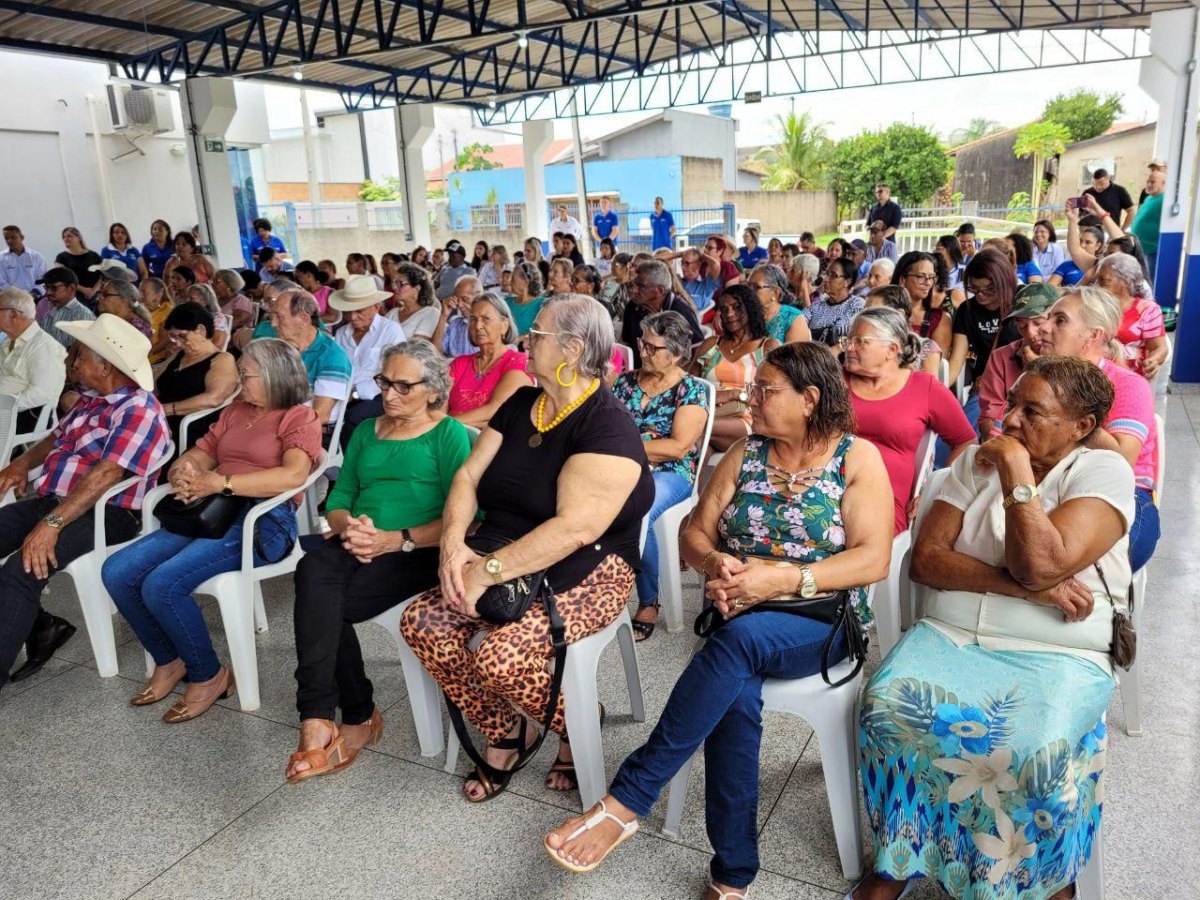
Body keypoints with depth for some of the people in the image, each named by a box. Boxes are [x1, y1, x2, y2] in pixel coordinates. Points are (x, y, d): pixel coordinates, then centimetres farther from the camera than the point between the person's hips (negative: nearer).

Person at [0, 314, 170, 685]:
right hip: (50, 499, 10)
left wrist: (52, 523, -31)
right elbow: (57, 437, 30)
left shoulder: (138, 410, -15)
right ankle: (38, 626, 2)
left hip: (103, 513, -10)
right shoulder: (91, 400, 16)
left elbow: (106, 474, -25)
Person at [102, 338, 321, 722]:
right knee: (116, 572, -8)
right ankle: (169, 660, 11)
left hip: (263, 520, -8)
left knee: (162, 584, -25)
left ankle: (209, 676, -3)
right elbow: (199, 454, 21)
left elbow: (294, 475, -18)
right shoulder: (235, 410, 24)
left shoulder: (299, 417, 0)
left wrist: (221, 482, -19)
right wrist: (183, 473, -5)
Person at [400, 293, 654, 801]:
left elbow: (574, 528, -27)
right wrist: (454, 542, -14)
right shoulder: (520, 404, 8)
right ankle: (503, 731, 8)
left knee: (501, 656, -29)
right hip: (501, 559, 8)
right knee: (421, 622, -13)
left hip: (582, 574, -7)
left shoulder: (607, 426, -17)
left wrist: (487, 572, -27)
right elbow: (468, 475, 5)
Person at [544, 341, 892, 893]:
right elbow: (695, 533, 9)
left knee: (739, 640, -36)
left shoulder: (857, 458, 0)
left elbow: (873, 559, -10)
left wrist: (785, 578, -21)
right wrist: (715, 564, -15)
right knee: (735, 693, -32)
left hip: (820, 619, -3)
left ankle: (625, 801, -31)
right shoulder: (746, 454, 10)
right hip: (740, 615, 3)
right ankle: (733, 873, -17)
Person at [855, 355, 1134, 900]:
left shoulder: (1104, 472, -1)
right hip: (951, 638, 3)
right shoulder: (976, 462, 11)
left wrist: (1017, 472, -11)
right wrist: (1022, 586, -12)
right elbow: (925, 558, 0)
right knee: (888, 706, -26)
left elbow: (1042, 565, -18)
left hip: (1057, 657, -3)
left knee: (1037, 752, -32)